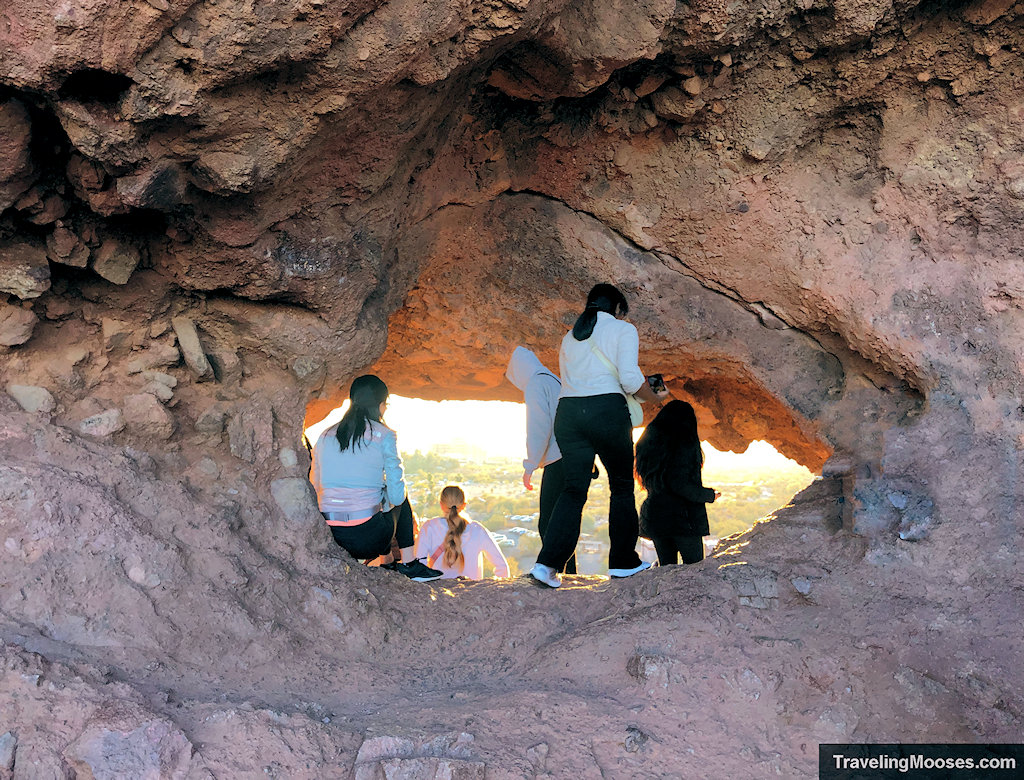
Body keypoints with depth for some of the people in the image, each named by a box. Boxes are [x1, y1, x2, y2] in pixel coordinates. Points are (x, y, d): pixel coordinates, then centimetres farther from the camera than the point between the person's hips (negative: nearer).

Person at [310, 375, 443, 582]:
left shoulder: (325, 436, 9)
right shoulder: (384, 436, -5)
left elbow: (315, 489, 14)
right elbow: (396, 494, -6)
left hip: (329, 536, 5)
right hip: (368, 539, -5)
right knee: (402, 500, 28)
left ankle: (389, 563, 34)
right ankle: (409, 564, 26)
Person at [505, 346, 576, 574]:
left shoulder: (536, 384, -2)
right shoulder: (558, 382, 24)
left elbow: (538, 428, -13)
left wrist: (529, 466, -9)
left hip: (558, 462, -9)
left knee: (549, 525, -9)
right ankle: (569, 574, 12)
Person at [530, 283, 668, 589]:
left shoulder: (570, 337, 24)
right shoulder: (623, 329, 5)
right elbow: (630, 378, -9)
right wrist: (655, 397, 10)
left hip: (568, 411, 5)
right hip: (607, 409, -5)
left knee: (574, 487, 5)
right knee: (622, 486, 11)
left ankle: (548, 563, -8)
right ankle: (623, 561, 18)